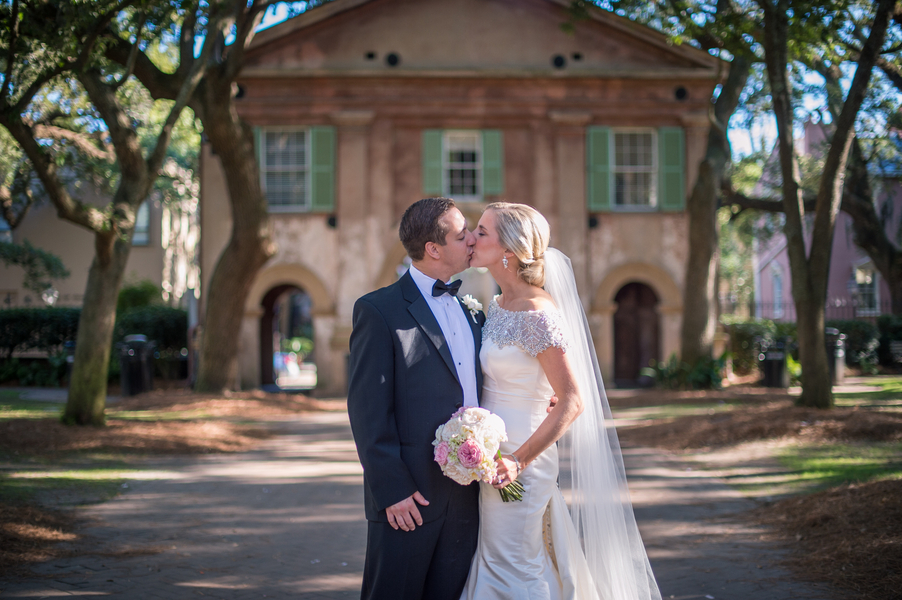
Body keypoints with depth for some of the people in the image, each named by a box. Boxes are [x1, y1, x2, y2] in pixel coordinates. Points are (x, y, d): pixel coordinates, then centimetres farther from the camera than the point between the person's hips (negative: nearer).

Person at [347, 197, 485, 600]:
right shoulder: (379, 310, -7)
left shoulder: (472, 311, 14)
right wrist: (391, 489, -15)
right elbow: (367, 411, -11)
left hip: (466, 494, 6)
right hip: (409, 496, -6)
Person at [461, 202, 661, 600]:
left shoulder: (537, 314, -19)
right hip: (491, 458, 9)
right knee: (494, 564, 16)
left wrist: (518, 461, -23)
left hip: (517, 465, -9)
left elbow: (572, 403, -20)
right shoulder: (498, 307, 8)